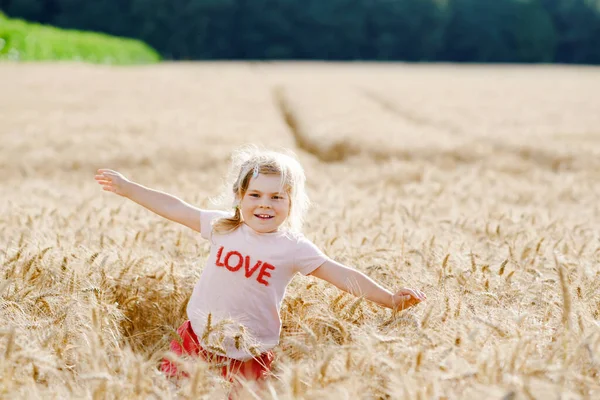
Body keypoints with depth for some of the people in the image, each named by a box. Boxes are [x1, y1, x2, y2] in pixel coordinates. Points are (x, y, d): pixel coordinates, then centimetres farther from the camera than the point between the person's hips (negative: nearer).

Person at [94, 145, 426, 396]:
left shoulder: (294, 248, -8)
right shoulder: (223, 227, -1)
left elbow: (343, 275, -11)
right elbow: (174, 209, 6)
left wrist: (391, 299, -19)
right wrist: (127, 187, 7)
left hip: (248, 356, -2)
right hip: (198, 339, 2)